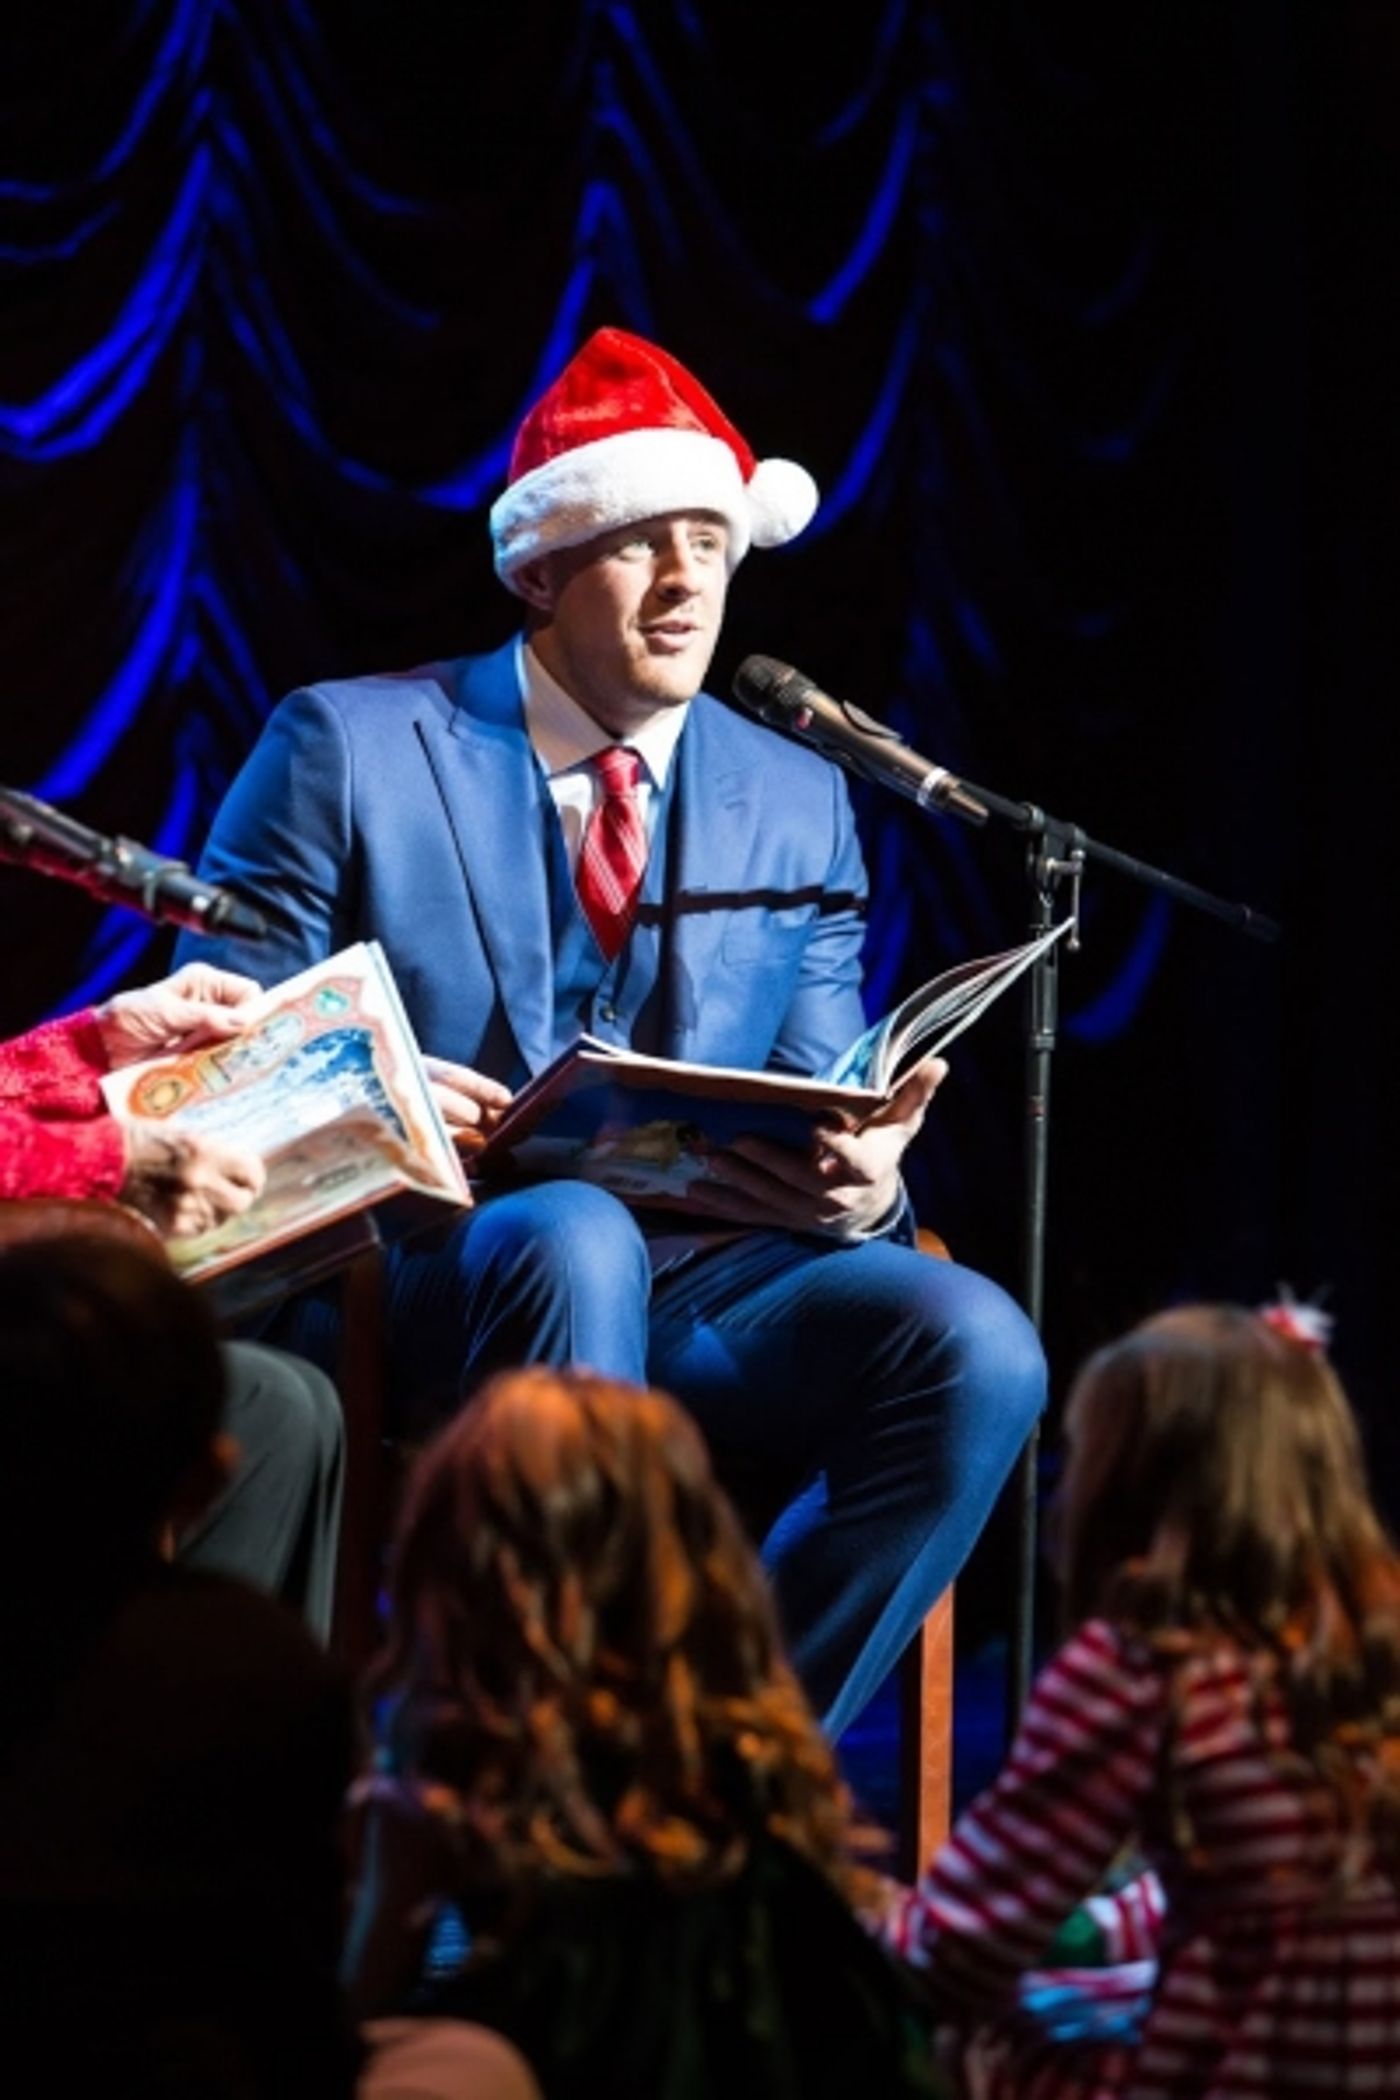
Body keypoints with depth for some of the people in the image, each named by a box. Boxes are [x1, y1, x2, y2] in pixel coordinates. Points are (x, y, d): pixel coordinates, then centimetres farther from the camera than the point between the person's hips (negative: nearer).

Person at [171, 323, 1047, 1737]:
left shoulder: (798, 803, 16)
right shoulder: (347, 747, 5)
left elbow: (826, 1122, 14)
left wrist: (858, 1184, -11)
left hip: (696, 1296, 4)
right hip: (406, 1281, -4)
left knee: (974, 1346, -24)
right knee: (575, 1239, -38)